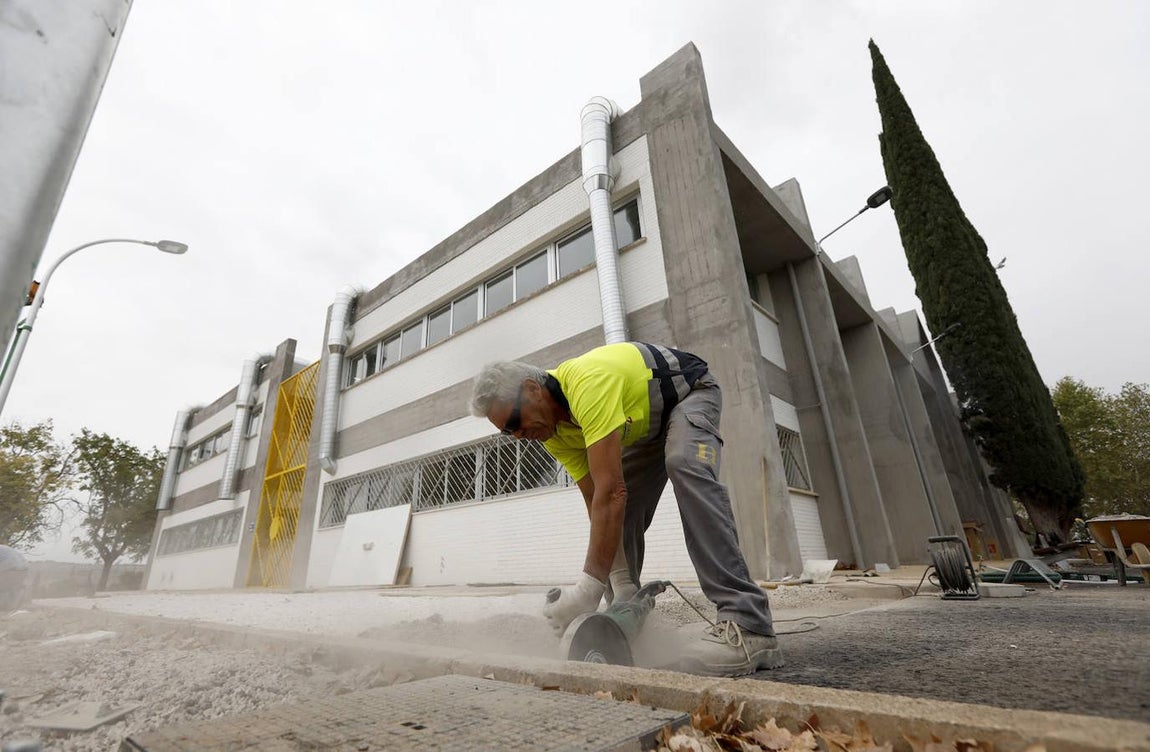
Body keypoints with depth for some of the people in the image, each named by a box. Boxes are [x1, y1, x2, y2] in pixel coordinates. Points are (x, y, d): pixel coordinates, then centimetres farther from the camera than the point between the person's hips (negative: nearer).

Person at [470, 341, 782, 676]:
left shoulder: (587, 383, -39)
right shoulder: (551, 428, -13)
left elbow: (612, 493, -42)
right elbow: (597, 502, -13)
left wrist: (588, 587, -40)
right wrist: (621, 584, -17)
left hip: (691, 391, -7)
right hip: (645, 425, 8)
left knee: (685, 466, -36)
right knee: (619, 514, -1)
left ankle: (748, 627, -36)